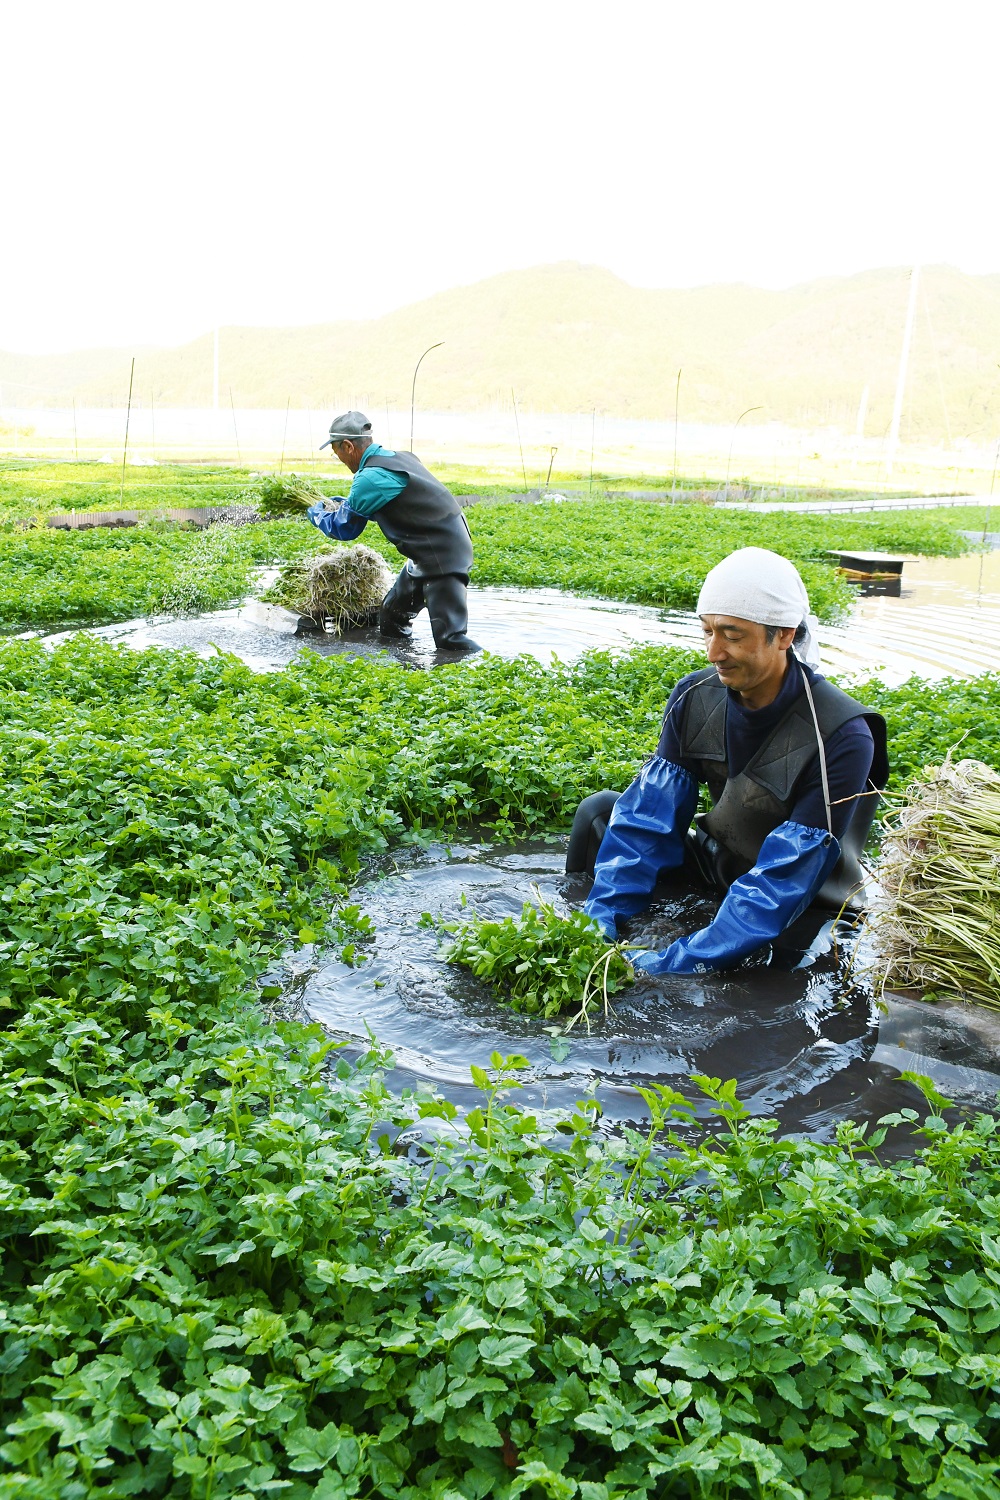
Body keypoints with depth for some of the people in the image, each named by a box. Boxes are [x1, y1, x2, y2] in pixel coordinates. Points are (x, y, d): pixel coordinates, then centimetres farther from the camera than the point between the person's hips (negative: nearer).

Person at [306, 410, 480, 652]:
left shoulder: (370, 477, -18)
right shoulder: (395, 457, 11)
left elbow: (343, 529, -5)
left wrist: (317, 513, 15)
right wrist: (344, 503, 39)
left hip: (442, 557, -10)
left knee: (450, 638, -15)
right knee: (391, 617, 21)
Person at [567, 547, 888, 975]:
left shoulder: (842, 738, -29)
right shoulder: (695, 697, -10)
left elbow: (786, 879, -32)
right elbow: (649, 814, -12)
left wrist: (679, 963, -37)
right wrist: (601, 915, -25)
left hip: (806, 910, -5)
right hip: (717, 867, 5)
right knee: (599, 809, -4)